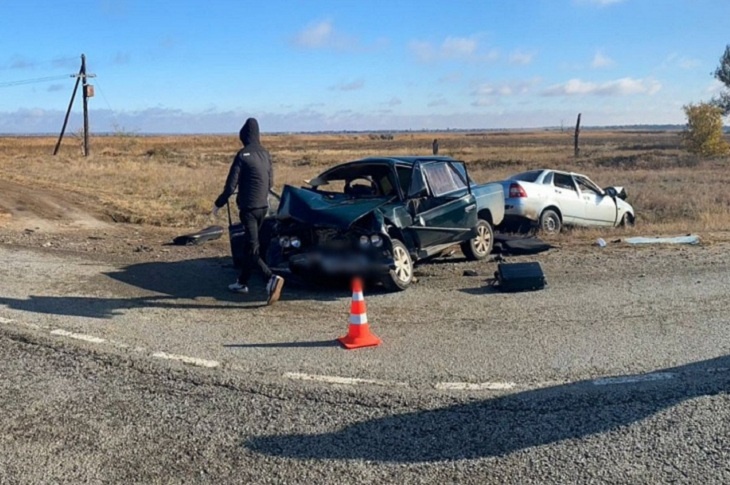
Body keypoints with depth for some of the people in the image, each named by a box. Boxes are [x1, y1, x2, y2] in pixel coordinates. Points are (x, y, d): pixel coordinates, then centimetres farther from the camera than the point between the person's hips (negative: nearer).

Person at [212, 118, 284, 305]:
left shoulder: (242, 155, -12)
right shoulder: (265, 154, 8)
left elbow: (231, 185, -12)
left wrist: (218, 204, 0)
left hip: (248, 207, -7)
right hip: (263, 206, 7)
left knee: (252, 248, -8)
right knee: (250, 244, 16)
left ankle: (272, 278, -25)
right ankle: (242, 282, 24)